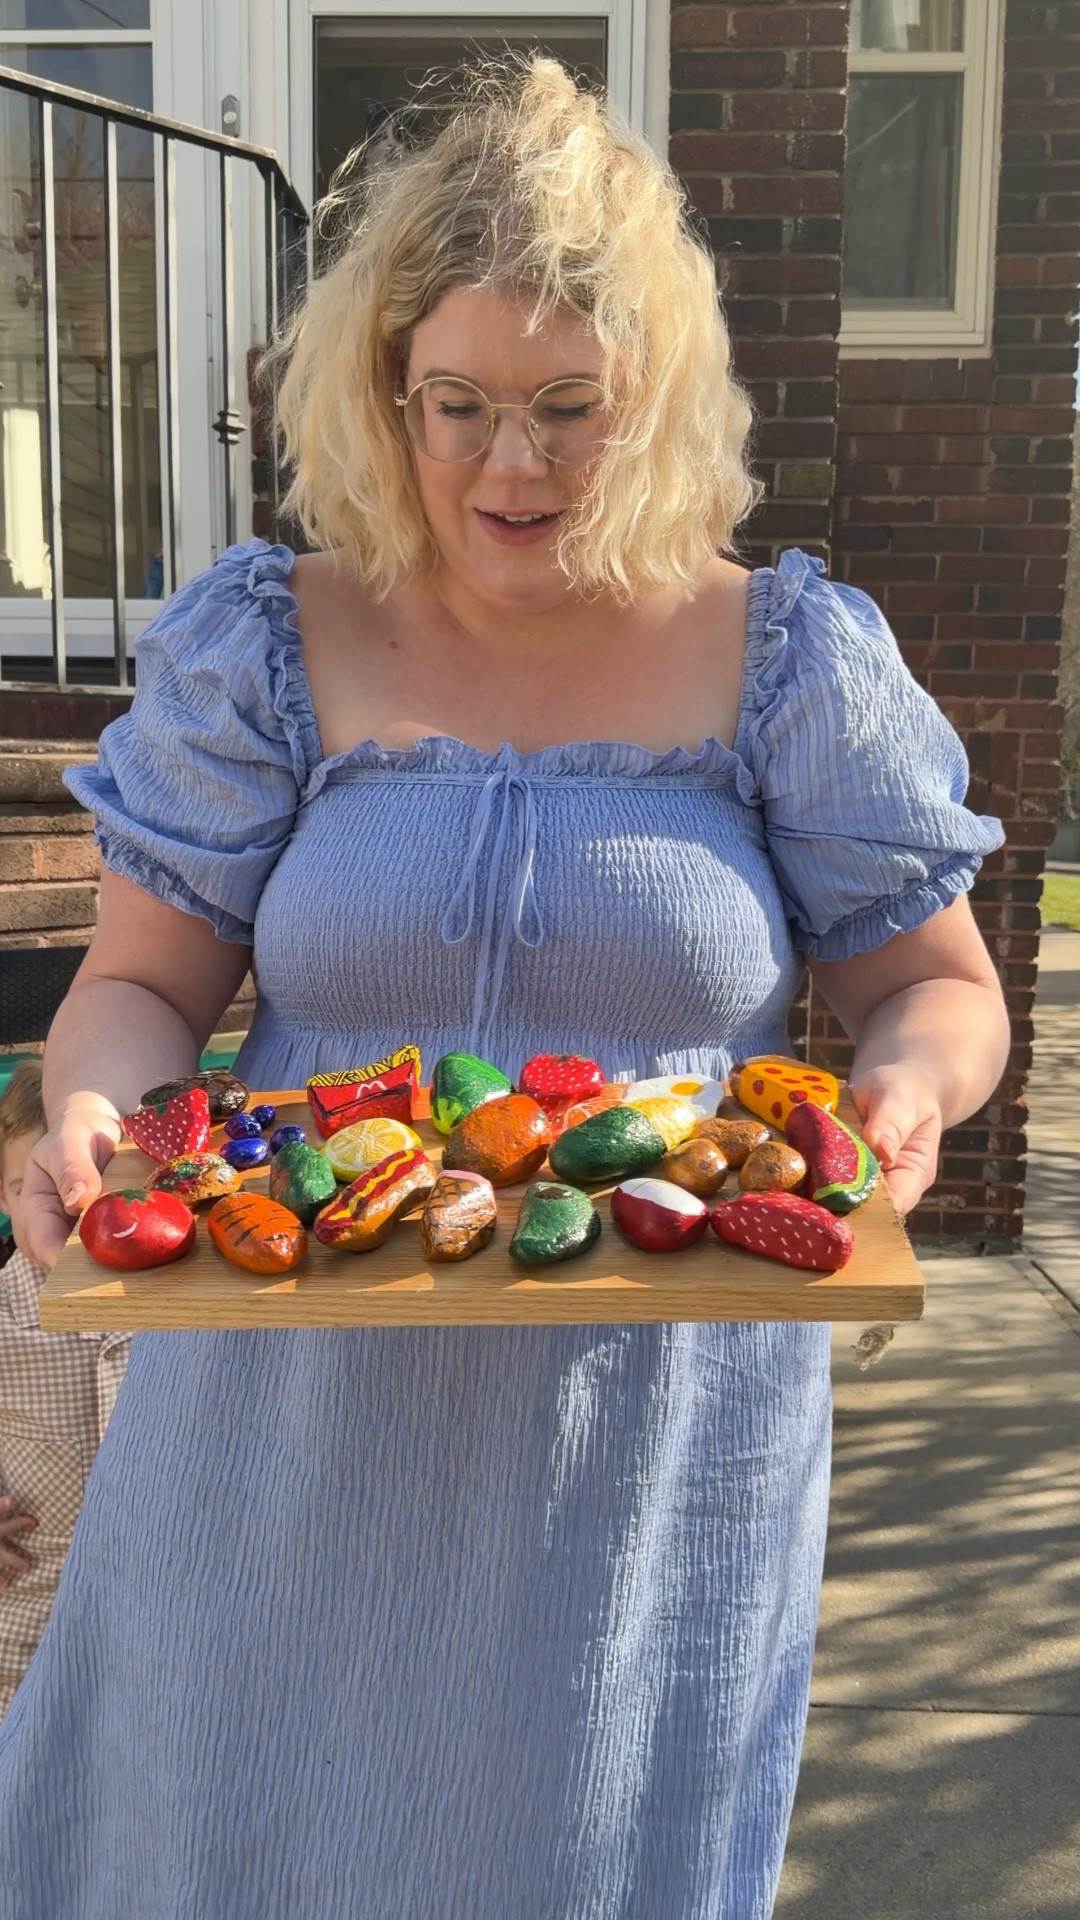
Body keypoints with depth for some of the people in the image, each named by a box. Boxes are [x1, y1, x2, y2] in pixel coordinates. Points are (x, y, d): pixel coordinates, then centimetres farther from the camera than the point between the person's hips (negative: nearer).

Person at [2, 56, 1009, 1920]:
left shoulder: (789, 659, -3)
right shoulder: (264, 647, -2)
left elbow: (936, 985, 3)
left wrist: (908, 1083, -19)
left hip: (656, 1438, 0)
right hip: (299, 1424, 1)